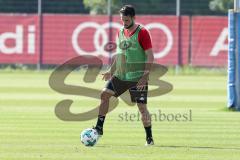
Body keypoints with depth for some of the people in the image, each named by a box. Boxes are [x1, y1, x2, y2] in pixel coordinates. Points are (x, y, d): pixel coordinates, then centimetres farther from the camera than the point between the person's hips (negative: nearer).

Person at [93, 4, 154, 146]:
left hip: (138, 77, -6)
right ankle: (99, 128, -1)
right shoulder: (121, 32, 11)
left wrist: (145, 76, -20)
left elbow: (150, 56, -13)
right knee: (105, 94, -6)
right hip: (121, 75, 6)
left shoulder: (142, 32, -11)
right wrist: (111, 71, 16)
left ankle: (149, 138, 7)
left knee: (142, 107, -5)